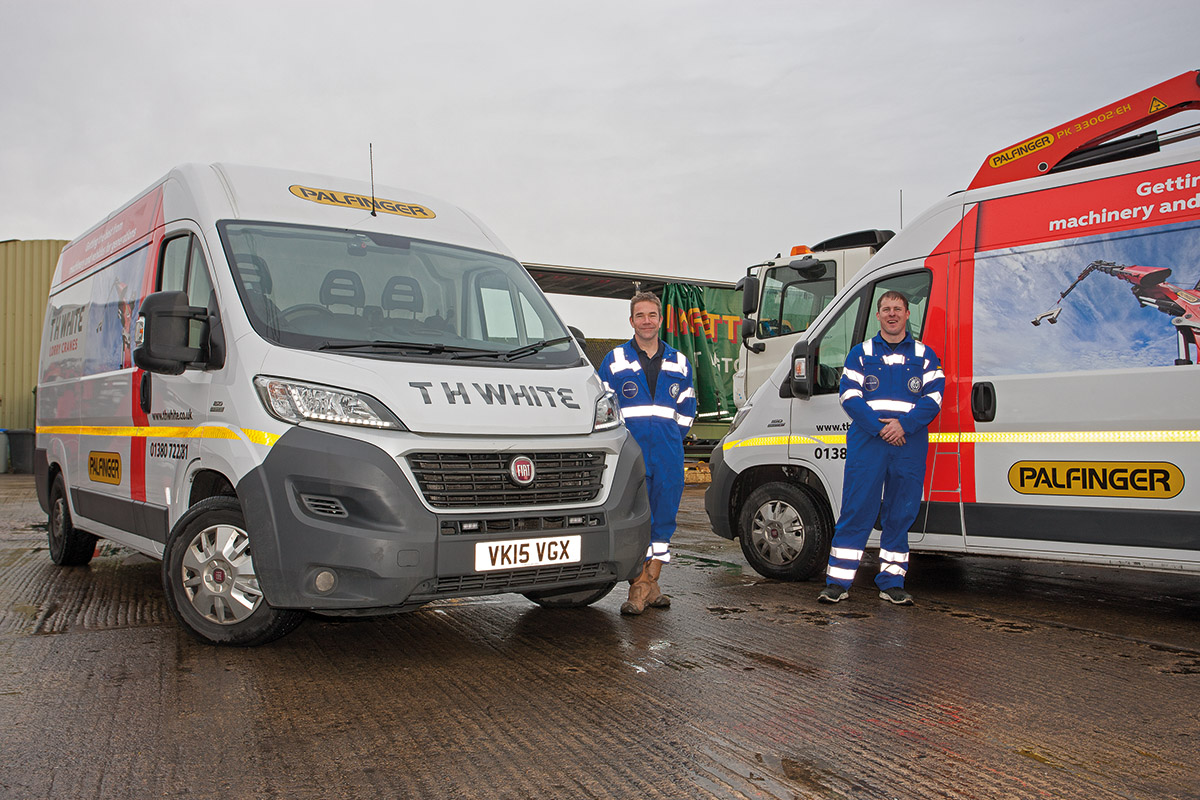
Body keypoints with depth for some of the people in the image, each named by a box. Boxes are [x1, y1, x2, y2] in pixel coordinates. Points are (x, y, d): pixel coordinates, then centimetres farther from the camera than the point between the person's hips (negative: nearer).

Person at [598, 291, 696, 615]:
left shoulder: (679, 362, 14)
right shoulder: (614, 361, 6)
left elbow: (687, 409, 20)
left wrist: (671, 439, 12)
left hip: (669, 455, 3)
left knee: (664, 518, 5)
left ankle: (650, 582, 15)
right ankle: (639, 586, -1)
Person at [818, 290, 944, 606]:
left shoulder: (924, 355, 13)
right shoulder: (861, 353, 10)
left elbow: (933, 397, 2)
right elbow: (849, 395, 0)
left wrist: (904, 424, -13)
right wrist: (879, 427, -13)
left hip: (909, 443, 2)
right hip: (867, 442, -1)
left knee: (900, 515, 6)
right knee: (856, 512, -3)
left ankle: (892, 582, 15)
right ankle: (838, 582, 1)